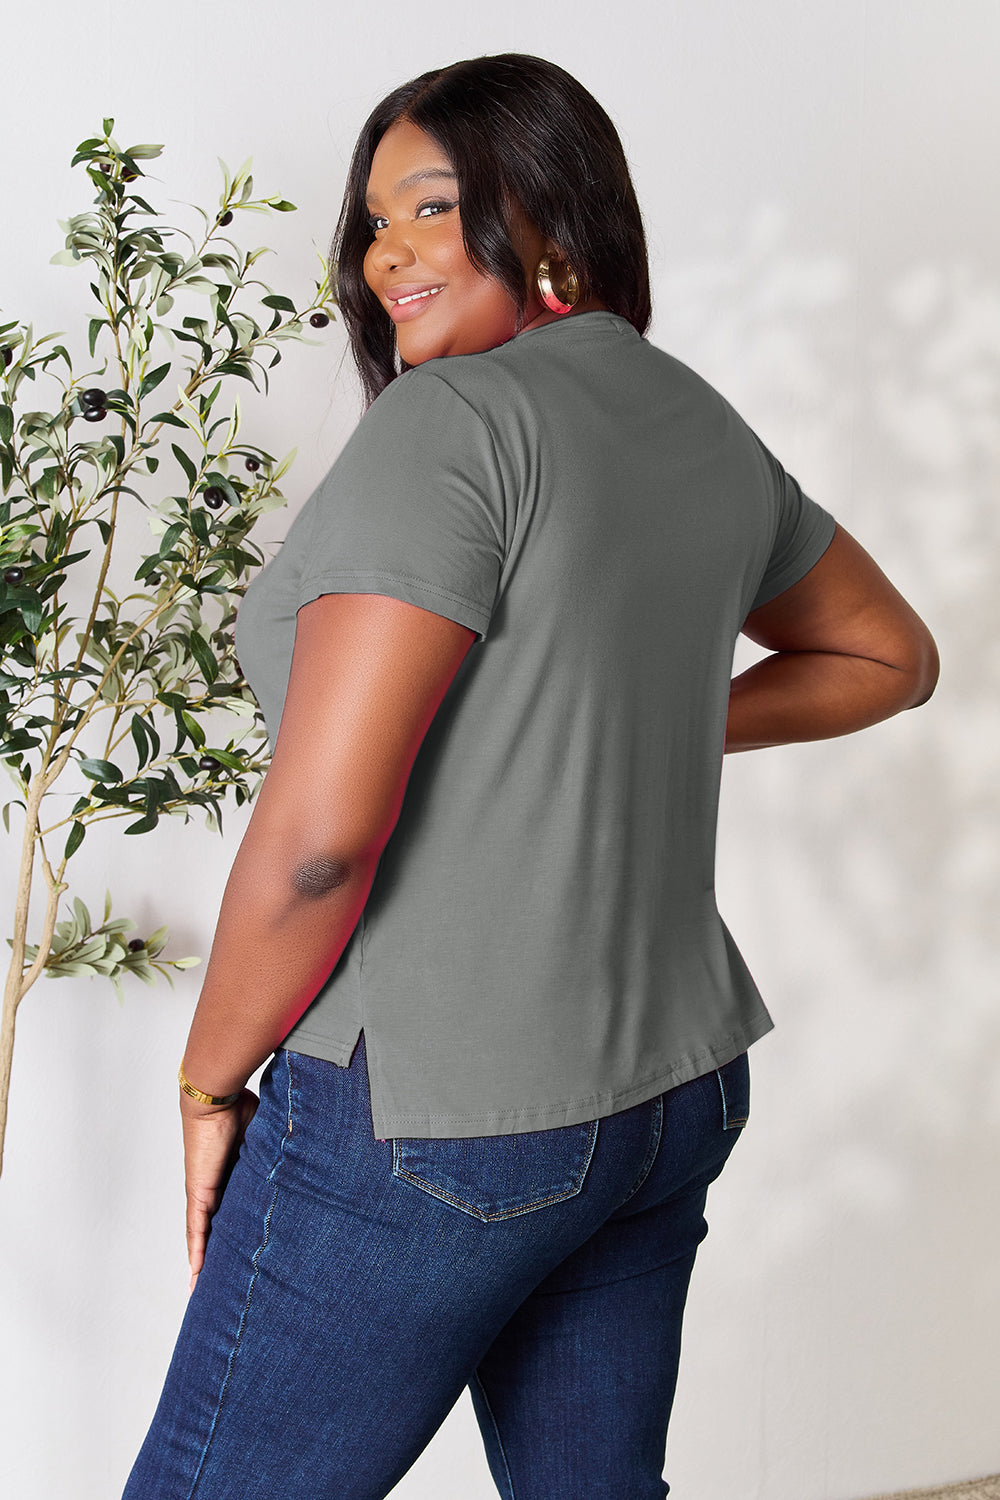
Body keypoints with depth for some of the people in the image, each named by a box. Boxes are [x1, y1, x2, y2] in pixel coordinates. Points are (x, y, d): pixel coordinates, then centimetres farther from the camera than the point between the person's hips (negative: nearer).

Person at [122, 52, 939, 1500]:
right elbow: (888, 654, 24)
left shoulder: (449, 420, -16)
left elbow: (319, 830, -22)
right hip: (674, 1088, 8)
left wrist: (210, 1081, -7)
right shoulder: (700, 421, 9)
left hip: (428, 1120, -8)